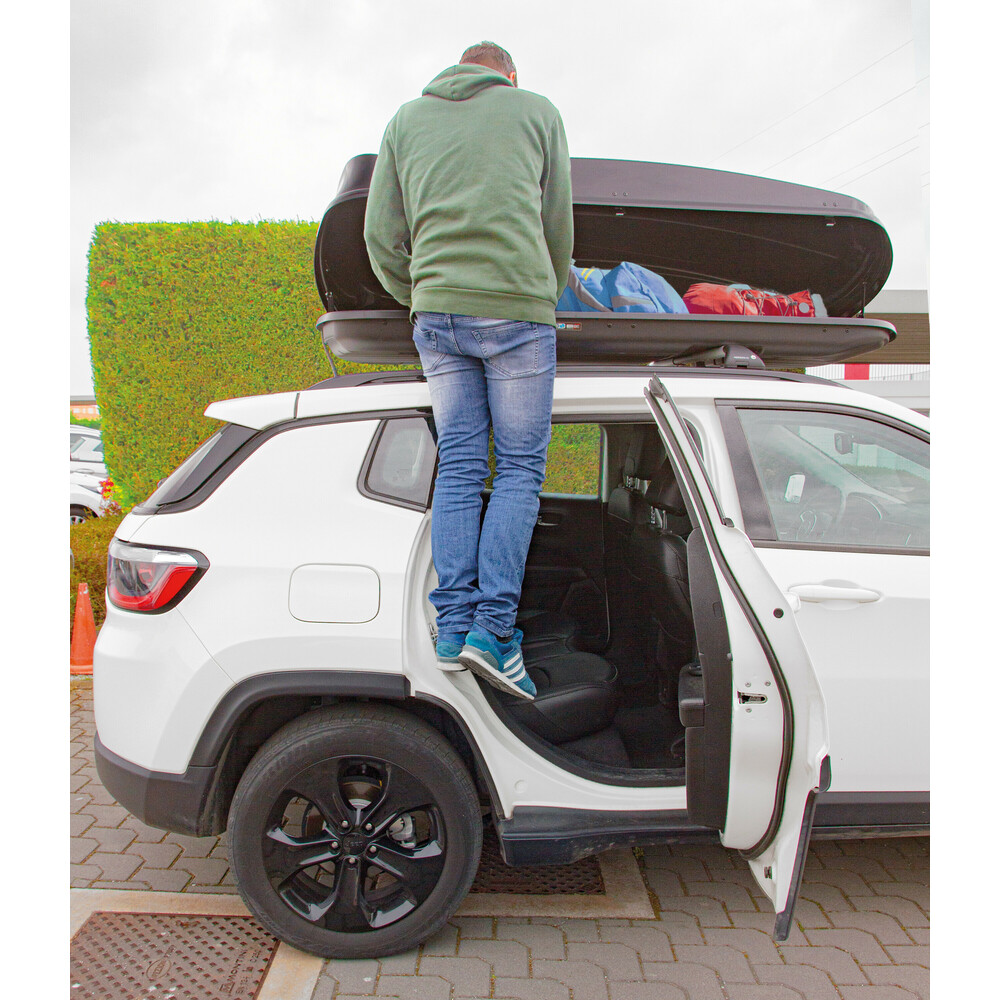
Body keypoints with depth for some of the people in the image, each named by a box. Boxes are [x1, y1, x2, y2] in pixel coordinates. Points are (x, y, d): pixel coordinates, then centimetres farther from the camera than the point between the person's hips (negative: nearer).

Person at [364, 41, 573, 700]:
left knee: (458, 465, 5)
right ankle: (493, 626, -8)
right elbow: (558, 229, 16)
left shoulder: (407, 118, 20)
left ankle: (454, 623, 1)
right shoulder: (537, 110, 15)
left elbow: (382, 237, 13)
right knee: (519, 468, 0)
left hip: (437, 312, 3)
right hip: (518, 310, -3)